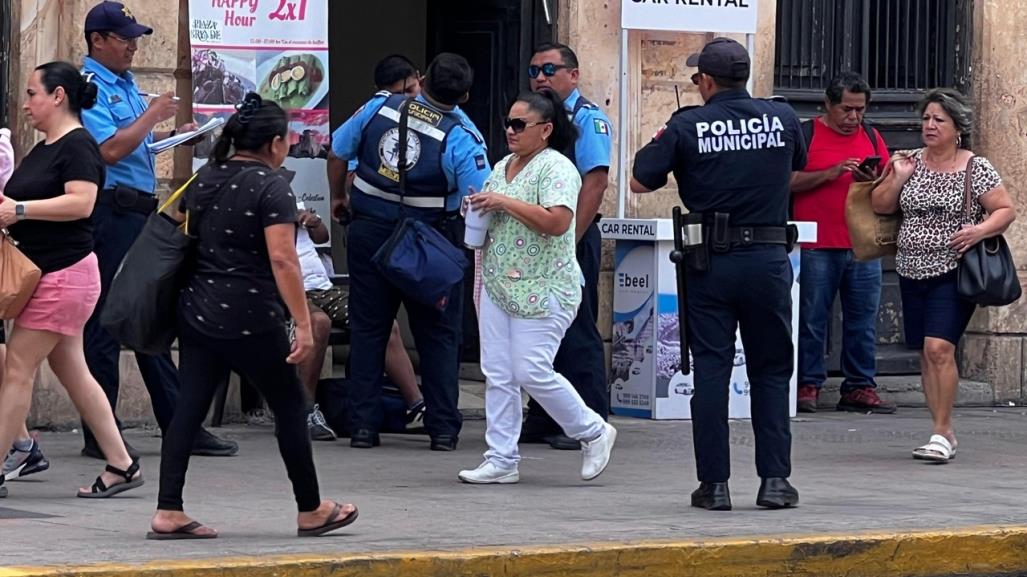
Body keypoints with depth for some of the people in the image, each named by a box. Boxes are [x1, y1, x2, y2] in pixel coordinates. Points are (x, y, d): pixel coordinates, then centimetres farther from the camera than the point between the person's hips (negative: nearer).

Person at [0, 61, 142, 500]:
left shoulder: (78, 146, -12)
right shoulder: (42, 150, 17)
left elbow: (81, 201, -25)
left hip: (64, 275, -10)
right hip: (47, 275, 10)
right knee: (71, 372, 10)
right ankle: (121, 466, 13)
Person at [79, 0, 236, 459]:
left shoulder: (125, 84, 17)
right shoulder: (90, 86, -11)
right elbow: (110, 149, -21)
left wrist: (172, 134, 13)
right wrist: (153, 115, -12)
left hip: (141, 210, 10)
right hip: (112, 210, -10)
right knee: (105, 323, -4)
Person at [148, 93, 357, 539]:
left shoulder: (205, 179, 11)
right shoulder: (271, 187, -11)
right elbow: (282, 259, -19)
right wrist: (303, 324, -19)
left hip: (196, 314, 7)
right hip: (250, 321, -7)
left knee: (189, 407, 4)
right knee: (289, 405, 7)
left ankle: (168, 513, -2)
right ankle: (310, 511, 16)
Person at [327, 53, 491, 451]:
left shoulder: (380, 107, -5)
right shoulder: (461, 138, -15)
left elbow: (338, 152, 7)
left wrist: (338, 197, 23)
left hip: (369, 233, 3)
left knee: (367, 329, 10)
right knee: (438, 335, 8)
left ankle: (363, 425, 9)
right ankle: (443, 429, 7)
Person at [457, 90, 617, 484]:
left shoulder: (557, 168, -11)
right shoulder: (502, 167, 15)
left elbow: (557, 222, -25)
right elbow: (486, 222, 28)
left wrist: (506, 203, -21)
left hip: (542, 291, -8)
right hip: (498, 285, 8)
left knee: (532, 373, -10)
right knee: (497, 375, 5)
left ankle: (593, 433, 10)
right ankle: (501, 460, 9)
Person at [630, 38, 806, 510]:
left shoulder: (687, 126, -5)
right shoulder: (782, 118, 3)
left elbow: (640, 182, -3)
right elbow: (798, 165, 23)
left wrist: (673, 154, 15)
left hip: (711, 262, -1)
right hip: (769, 258, 1)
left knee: (710, 372, 3)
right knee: (770, 371, 10)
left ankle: (714, 484, 2)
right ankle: (775, 479, 5)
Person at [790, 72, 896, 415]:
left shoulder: (871, 138, 15)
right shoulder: (806, 134, 2)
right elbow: (788, 182, -7)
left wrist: (873, 181, -5)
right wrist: (829, 174, -16)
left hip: (863, 247, 4)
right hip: (817, 248, -4)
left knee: (863, 321, 4)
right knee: (812, 320, -1)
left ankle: (860, 388, 9)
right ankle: (807, 386, 4)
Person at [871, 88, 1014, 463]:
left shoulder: (976, 169, -4)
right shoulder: (911, 163, 8)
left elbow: (1006, 210, -3)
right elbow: (880, 206, 10)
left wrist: (980, 230, -20)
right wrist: (897, 177, -6)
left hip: (952, 274, -5)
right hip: (912, 273, 5)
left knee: (939, 348, -18)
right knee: (926, 354, 7)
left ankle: (942, 433, -13)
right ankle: (944, 433, 15)